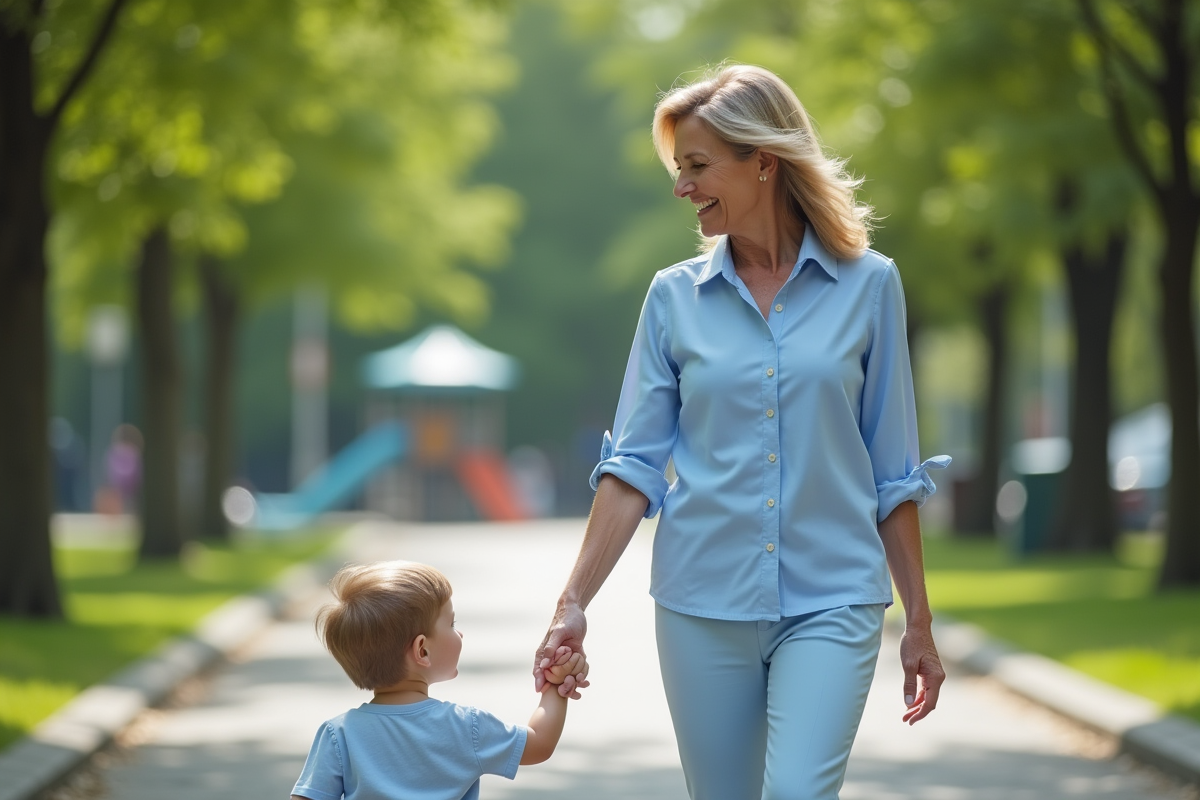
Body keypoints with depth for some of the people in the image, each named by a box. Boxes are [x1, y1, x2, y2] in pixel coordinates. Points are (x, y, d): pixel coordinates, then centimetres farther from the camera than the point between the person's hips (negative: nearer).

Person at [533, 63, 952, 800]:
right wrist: (575, 602, -7)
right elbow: (636, 464, 2)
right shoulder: (676, 297, 4)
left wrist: (919, 623, 6)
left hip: (831, 601, -2)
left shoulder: (868, 285, 0)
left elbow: (893, 470, 4)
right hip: (704, 603, 2)